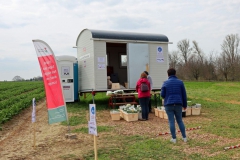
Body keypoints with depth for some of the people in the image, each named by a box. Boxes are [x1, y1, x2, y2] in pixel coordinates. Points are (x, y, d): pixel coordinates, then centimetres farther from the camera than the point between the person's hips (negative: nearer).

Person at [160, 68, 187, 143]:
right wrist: (185, 105, 12)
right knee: (180, 121, 13)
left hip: (168, 104, -1)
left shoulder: (165, 83, -2)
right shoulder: (180, 82, 1)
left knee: (171, 121, 3)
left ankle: (174, 138, 7)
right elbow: (184, 94, 2)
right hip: (178, 104, 2)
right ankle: (184, 137, 16)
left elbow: (162, 95, -2)